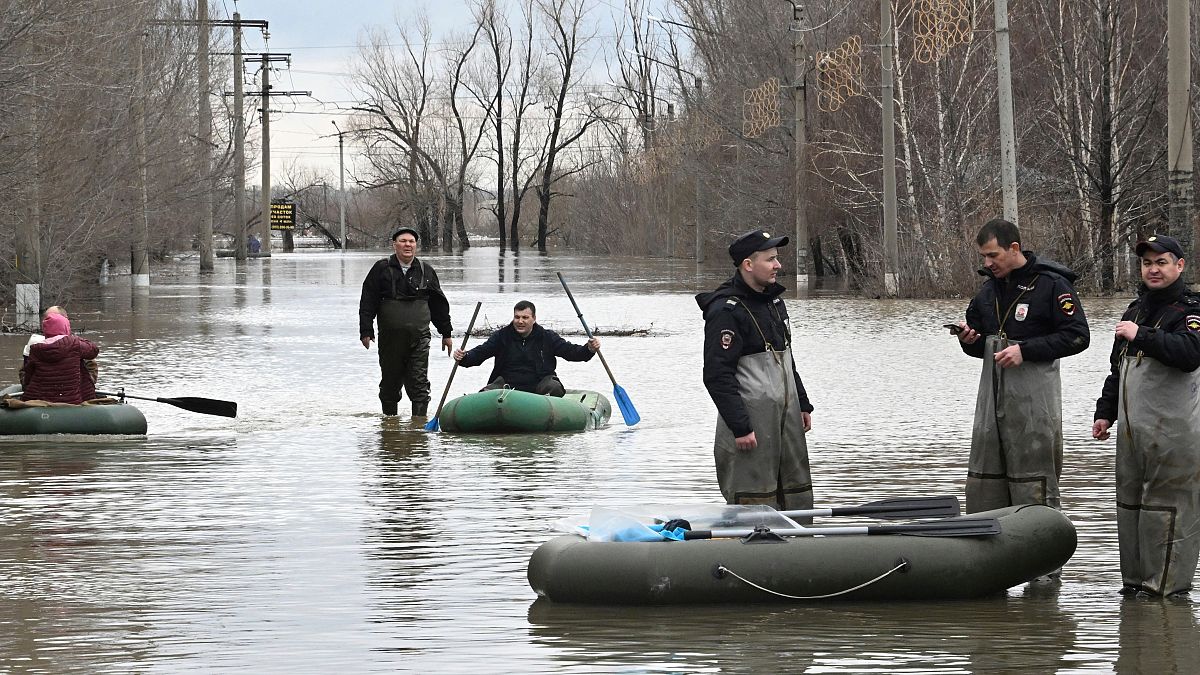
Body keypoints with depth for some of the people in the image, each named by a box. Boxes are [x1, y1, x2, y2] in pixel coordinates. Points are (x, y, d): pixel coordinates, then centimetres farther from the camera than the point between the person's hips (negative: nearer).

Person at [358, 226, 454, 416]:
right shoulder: (382, 269, 2)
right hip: (390, 337, 0)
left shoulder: (426, 271, 8)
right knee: (390, 384, 10)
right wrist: (366, 331, -6)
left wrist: (446, 333, 16)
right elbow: (367, 302, 1)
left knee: (419, 384, -6)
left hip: (419, 337, 0)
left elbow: (439, 304, 15)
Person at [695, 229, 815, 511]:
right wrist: (740, 427, -22)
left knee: (797, 495, 11)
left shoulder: (774, 301, 14)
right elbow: (717, 376, -19)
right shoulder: (726, 311, -16)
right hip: (751, 418, -9)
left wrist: (803, 404, 22)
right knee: (755, 501, -7)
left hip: (785, 414, 9)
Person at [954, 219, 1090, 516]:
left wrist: (1024, 350, -17)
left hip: (1033, 399, -7)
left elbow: (1077, 336, -11)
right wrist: (969, 340, -1)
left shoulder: (1051, 284, -7)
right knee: (983, 482, 6)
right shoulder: (989, 288, 15)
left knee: (1034, 486, -5)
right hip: (993, 393, 7)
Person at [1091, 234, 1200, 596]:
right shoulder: (1135, 309, 19)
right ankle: (1135, 579, 20)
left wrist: (1141, 336, -23)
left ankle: (1168, 583, -2)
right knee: (1130, 502, 12)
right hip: (1132, 428, 8)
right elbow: (1118, 368, 27)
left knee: (1168, 504, -6)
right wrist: (1105, 412, 23)